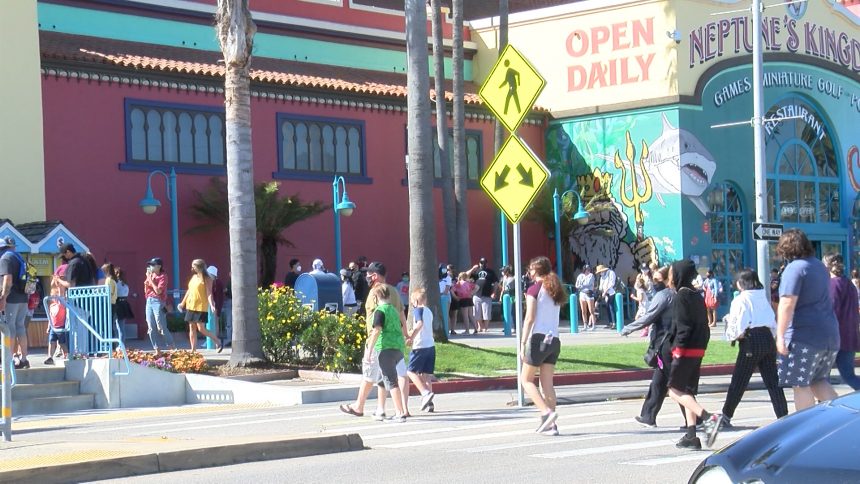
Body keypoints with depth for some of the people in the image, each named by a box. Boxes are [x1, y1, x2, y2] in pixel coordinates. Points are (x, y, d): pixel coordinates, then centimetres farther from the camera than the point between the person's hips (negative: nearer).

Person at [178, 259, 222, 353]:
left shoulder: (206, 279, -8)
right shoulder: (193, 277, 13)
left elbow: (209, 293, -14)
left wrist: (212, 305, -26)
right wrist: (183, 302, 28)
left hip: (201, 307, -8)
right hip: (191, 306, 8)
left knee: (201, 329, -11)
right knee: (192, 328, 6)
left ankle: (218, 343, 5)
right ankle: (193, 350, 10)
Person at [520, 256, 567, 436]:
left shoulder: (534, 289, -5)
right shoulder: (555, 290, 15)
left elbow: (529, 318, -11)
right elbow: (552, 316, 14)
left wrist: (523, 343, -9)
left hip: (538, 338, -6)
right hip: (554, 340, 6)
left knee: (526, 380, 4)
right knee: (547, 384, 6)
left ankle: (547, 412, -14)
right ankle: (550, 425, 1)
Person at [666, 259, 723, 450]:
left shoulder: (681, 296, -12)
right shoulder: (697, 295, 15)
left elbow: (683, 326, -19)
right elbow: (704, 324, 16)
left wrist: (678, 348, -16)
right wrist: (702, 344, 16)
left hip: (686, 350, -9)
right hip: (698, 350, 9)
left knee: (675, 390, -6)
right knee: (688, 392, 13)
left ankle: (709, 418, -22)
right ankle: (691, 436, 10)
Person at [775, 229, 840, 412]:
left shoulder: (794, 268, -10)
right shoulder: (819, 265, 17)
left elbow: (787, 303, -20)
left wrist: (780, 335, -21)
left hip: (805, 335, -8)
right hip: (830, 334, 8)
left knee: (801, 385, -1)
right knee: (819, 381, 15)